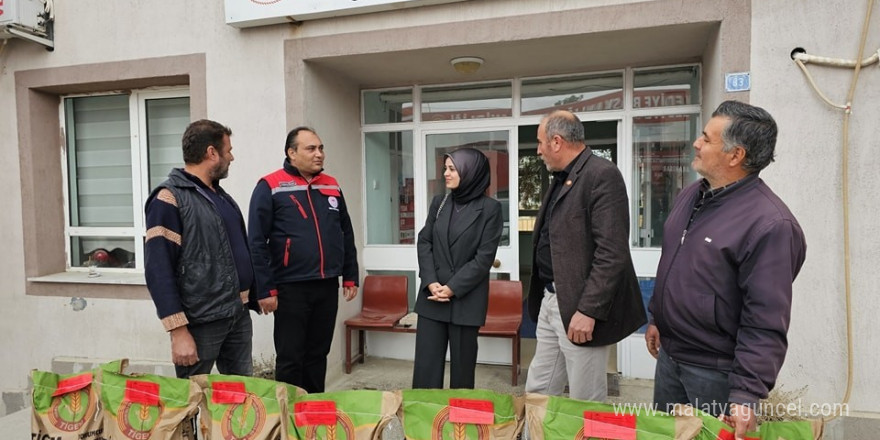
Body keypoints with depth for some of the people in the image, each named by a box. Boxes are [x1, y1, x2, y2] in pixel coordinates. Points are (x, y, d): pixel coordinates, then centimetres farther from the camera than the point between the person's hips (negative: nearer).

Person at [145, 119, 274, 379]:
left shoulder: (222, 196, 13)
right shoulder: (170, 199, -12)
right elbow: (159, 271, -18)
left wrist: (259, 291, 20)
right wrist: (178, 331, -21)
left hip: (239, 316, 8)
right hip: (200, 323, -7)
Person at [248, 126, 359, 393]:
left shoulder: (332, 187, 10)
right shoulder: (270, 187, -6)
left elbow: (346, 236, 14)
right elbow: (257, 243, -9)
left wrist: (351, 277, 11)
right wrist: (266, 289, -12)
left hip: (327, 287, 5)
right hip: (291, 288, -5)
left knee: (318, 355, 16)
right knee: (290, 359, 7)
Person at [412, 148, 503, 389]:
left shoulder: (490, 208, -5)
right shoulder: (439, 202, 9)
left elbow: (484, 257, -9)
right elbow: (424, 242, 5)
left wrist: (453, 288, -12)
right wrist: (430, 282, -9)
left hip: (466, 299, -3)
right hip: (432, 296, 4)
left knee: (462, 366, 9)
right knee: (426, 364, 6)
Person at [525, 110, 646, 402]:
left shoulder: (602, 175, -14)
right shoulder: (561, 178, 15)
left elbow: (612, 253, -21)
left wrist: (588, 310, -22)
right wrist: (543, 298, 15)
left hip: (579, 309, -9)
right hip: (549, 302, 9)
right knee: (537, 395, 17)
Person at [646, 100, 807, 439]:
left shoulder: (769, 224, -23)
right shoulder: (690, 195, 2)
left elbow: (765, 324, -24)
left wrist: (747, 395, -24)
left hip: (716, 371, -7)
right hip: (669, 354, 8)